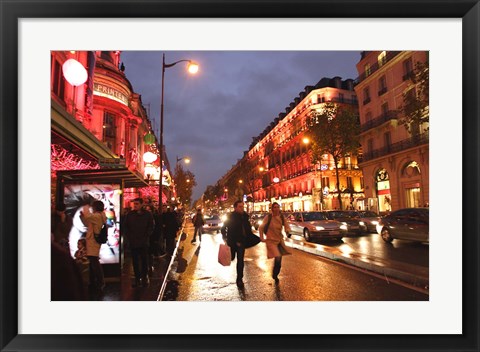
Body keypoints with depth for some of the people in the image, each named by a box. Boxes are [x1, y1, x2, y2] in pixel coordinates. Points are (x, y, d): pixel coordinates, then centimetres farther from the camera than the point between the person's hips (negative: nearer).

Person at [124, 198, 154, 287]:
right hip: (133, 243, 2)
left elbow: (151, 228, 3)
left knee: (144, 261, 5)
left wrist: (145, 237, -5)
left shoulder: (148, 214, -1)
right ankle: (137, 279, 15)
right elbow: (126, 227, 12)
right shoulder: (130, 214, 5)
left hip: (144, 243, -2)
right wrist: (129, 237, 2)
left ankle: (144, 278, 16)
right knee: (135, 262, 6)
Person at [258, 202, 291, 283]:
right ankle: (274, 275, 4)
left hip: (280, 240, 5)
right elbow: (261, 228, -4)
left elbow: (287, 226, 3)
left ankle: (275, 276, 34)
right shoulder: (268, 217, -11)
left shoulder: (282, 217, -1)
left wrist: (287, 230, -20)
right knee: (277, 257, -21)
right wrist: (262, 238, -5)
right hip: (271, 240, -5)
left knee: (279, 260, 10)